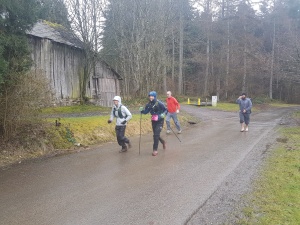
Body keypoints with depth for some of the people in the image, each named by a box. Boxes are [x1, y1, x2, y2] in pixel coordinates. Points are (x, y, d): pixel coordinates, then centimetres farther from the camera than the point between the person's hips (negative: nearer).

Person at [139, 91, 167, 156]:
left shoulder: (159, 103, -16)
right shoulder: (149, 104, -3)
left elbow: (165, 110, -6)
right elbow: (146, 112, 1)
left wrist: (163, 114, -24)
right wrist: (142, 110, -19)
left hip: (160, 120, -6)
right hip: (153, 121, 6)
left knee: (156, 135, -13)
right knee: (156, 135, 15)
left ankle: (155, 150, -2)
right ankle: (163, 142, 46)